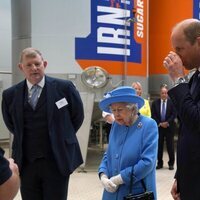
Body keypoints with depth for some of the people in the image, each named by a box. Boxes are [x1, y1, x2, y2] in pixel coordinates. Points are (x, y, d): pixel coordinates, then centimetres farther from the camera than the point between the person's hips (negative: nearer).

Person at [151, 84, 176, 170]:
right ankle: (159, 163, 14)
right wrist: (160, 123, -9)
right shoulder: (155, 102, 4)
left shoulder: (172, 102, -3)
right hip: (158, 127, 2)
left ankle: (171, 163, 13)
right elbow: (153, 115, 2)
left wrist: (167, 123, -14)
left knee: (170, 146, 3)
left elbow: (174, 114, -5)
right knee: (159, 146, 5)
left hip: (169, 127, -2)